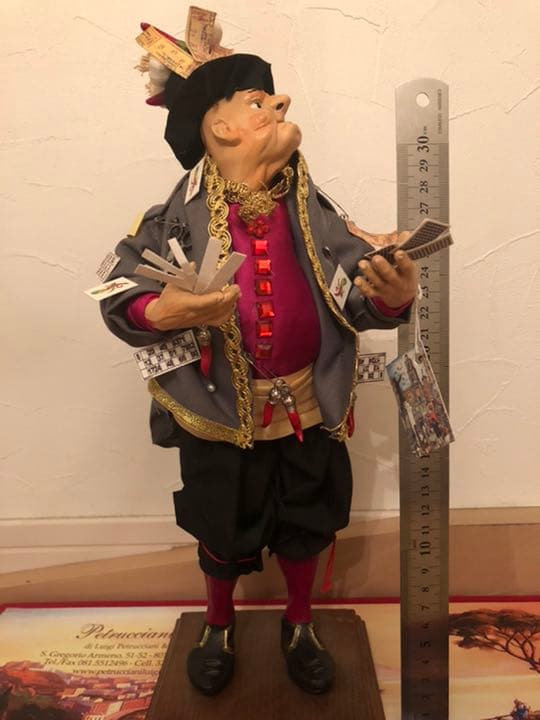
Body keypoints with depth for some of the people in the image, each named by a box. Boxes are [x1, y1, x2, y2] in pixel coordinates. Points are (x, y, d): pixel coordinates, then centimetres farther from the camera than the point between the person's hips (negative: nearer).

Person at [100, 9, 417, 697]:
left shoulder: (309, 209, -6)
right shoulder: (181, 218, -13)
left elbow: (358, 301, -8)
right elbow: (118, 295, -9)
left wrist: (393, 294, -31)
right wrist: (162, 311, -30)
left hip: (307, 408, 3)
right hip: (218, 414, -2)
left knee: (305, 529, 21)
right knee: (222, 536, 20)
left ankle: (299, 626, 52)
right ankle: (218, 627, 53)